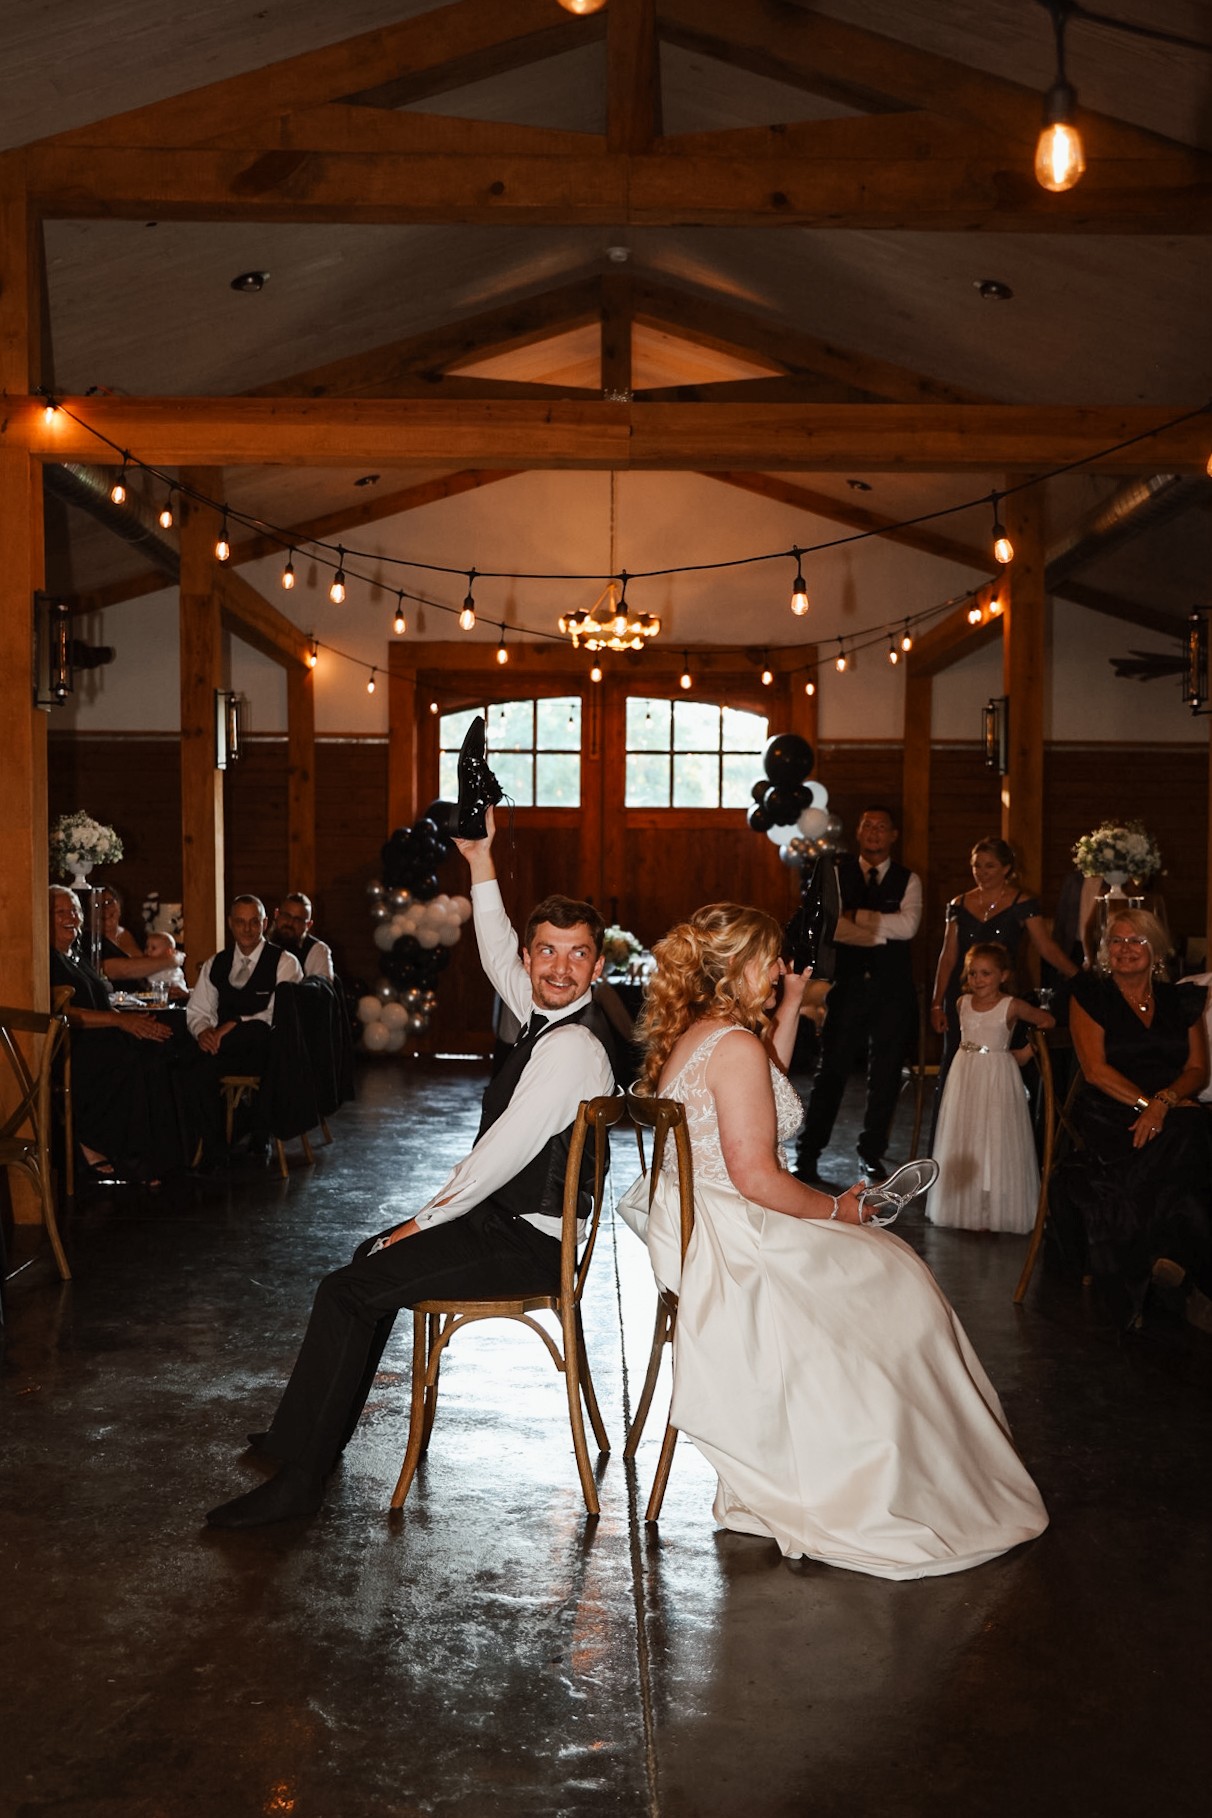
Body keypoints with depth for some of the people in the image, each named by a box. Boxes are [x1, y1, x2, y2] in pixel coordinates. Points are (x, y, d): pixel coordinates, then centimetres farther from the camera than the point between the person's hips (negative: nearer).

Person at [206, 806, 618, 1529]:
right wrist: (481, 866, 16)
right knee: (374, 1257, 24)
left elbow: (502, 1153, -24)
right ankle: (321, 1430, 33)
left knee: (348, 1293, -13)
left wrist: (425, 1219, -13)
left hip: (524, 1241, -10)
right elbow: (499, 961, 22)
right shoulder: (553, 1011, 6)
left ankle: (300, 1477, -4)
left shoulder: (571, 1047, -23)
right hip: (513, 1215, 10)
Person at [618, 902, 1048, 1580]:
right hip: (731, 1243, -10)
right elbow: (757, 1176, -23)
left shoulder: (690, 1034, 9)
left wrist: (790, 1008, 23)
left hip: (685, 1223, 10)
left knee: (884, 1263, 20)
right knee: (893, 1277, 6)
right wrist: (836, 1209, -8)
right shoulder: (734, 1044, -20)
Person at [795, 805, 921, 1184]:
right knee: (831, 1070, -1)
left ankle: (872, 1153, 20)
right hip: (847, 986, -1)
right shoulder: (837, 875, 5)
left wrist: (857, 916, -9)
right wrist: (881, 932, -13)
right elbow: (829, 924, -9)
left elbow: (907, 925, -10)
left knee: (885, 1075, 7)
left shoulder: (908, 880, 7)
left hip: (892, 988, 1)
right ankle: (808, 1153, 5)